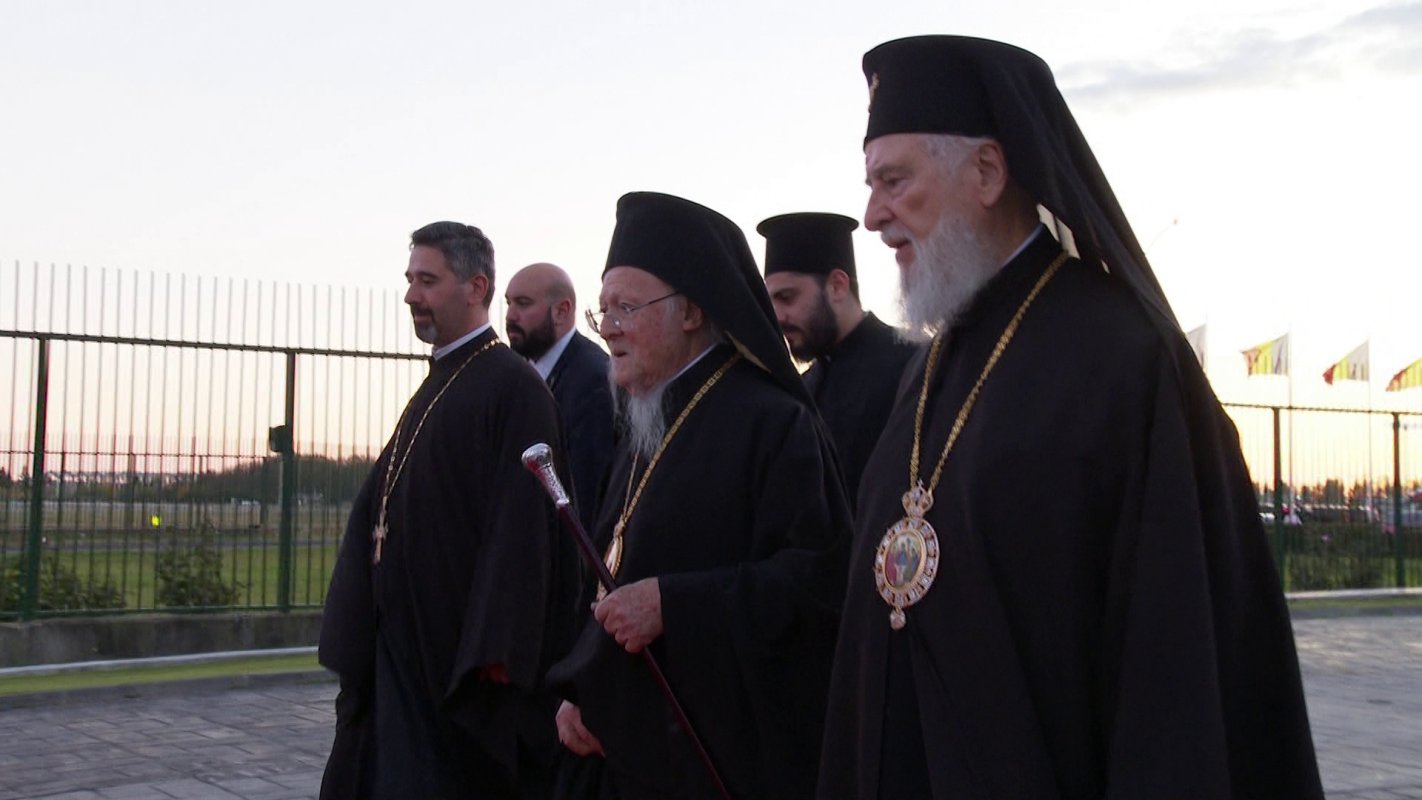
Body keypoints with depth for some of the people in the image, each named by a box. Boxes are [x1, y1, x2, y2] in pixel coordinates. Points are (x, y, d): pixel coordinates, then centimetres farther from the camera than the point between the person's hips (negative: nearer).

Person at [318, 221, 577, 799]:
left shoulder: (512, 386, -13)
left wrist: (493, 656, -23)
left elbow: (521, 524, -19)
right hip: (404, 652, 9)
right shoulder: (434, 388, 15)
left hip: (464, 657, -8)